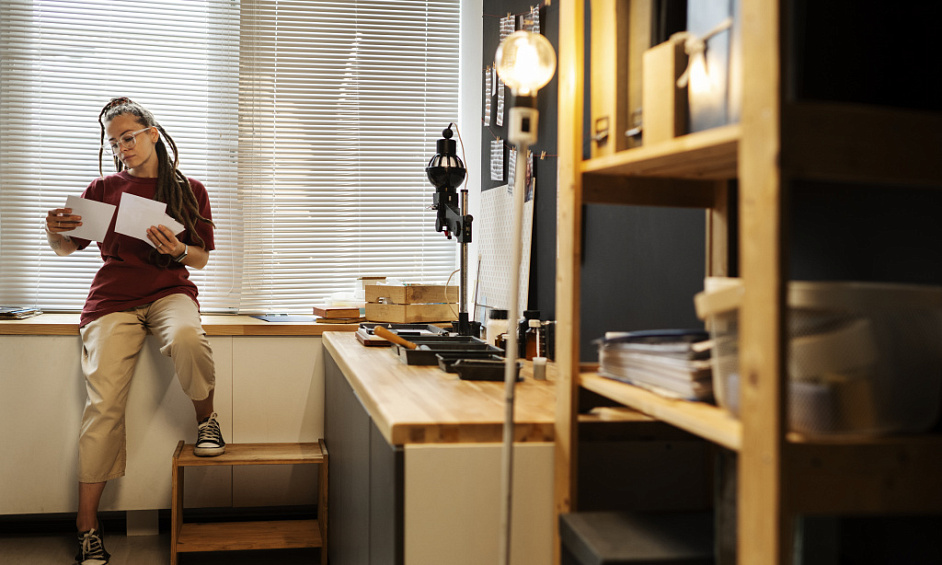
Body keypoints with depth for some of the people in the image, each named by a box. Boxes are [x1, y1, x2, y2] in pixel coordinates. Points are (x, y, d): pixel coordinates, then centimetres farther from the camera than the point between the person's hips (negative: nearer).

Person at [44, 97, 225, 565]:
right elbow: (67, 248, 17)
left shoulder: (189, 190, 11)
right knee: (103, 404, -15)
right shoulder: (105, 189, 12)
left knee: (186, 338, -39)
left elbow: (201, 259, 10)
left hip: (170, 290, 0)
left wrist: (176, 250, -12)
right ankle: (87, 527, -9)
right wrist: (55, 232, -7)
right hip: (114, 298, 1)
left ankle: (206, 418, -9)